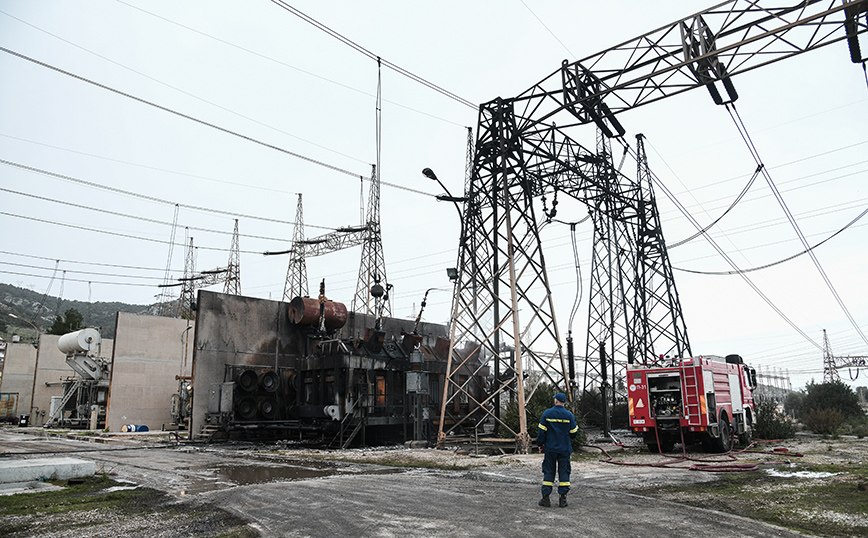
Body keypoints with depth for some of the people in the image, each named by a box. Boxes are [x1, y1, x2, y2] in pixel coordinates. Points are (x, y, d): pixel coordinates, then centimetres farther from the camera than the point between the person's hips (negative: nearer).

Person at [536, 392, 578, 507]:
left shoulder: (547, 413, -4)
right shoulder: (569, 415, -3)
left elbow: (542, 431, -3)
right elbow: (573, 432, 0)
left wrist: (540, 444, 8)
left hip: (550, 449, 0)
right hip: (565, 449, 0)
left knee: (548, 472, 6)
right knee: (564, 472, 7)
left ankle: (545, 498, 6)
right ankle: (563, 498, 7)